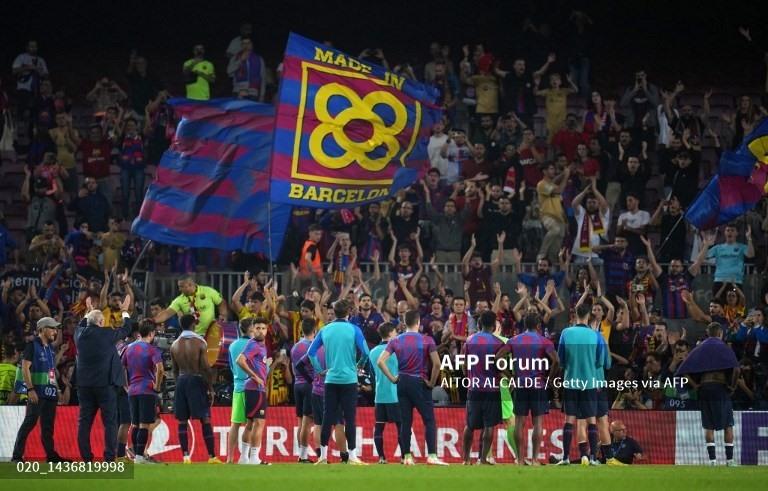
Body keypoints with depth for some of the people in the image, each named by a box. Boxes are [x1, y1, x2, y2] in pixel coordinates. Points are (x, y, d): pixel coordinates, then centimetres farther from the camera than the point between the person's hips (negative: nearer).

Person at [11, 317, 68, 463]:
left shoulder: (50, 347, 17)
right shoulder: (33, 345, -6)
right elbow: (25, 367, -13)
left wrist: (56, 389, 17)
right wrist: (30, 389, -20)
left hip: (50, 391, 8)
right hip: (37, 392, -8)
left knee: (48, 425, 10)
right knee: (29, 422, -10)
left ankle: (51, 454, 14)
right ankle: (17, 455, -9)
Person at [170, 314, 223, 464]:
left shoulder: (175, 345, 6)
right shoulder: (200, 343, -8)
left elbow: (175, 370, 10)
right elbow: (205, 368, -11)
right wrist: (210, 389, -5)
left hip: (181, 381, 4)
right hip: (197, 381, -4)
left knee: (182, 421, 6)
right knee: (205, 420, -1)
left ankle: (186, 456, 1)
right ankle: (212, 456, -3)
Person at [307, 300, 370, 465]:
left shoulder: (325, 330, 6)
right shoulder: (353, 330, -5)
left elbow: (311, 352, 6)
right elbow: (365, 352, -10)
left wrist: (319, 369, 11)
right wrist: (359, 365, 7)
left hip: (330, 379, 3)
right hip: (349, 379, -3)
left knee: (327, 417, 6)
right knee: (349, 418, -1)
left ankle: (323, 456, 8)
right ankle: (352, 456, -3)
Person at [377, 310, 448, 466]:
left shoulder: (396, 341, 3)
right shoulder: (427, 340, -6)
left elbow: (380, 362, -4)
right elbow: (437, 363, -14)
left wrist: (393, 378, 2)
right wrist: (431, 382, -3)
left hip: (402, 383, 4)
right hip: (419, 383, -4)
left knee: (405, 421, 8)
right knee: (429, 420, 0)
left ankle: (407, 457, 7)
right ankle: (432, 456, -10)